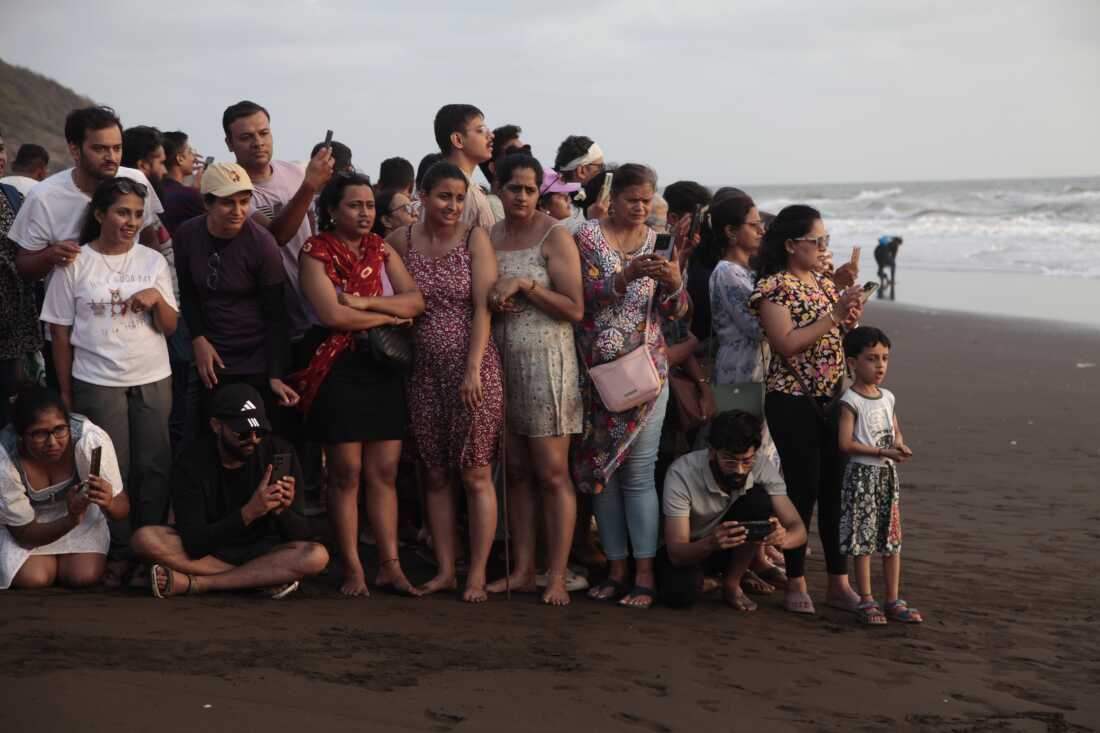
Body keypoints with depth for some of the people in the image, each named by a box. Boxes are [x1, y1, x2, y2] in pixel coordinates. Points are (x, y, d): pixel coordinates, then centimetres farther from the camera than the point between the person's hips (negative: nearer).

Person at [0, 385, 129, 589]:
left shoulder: (91, 440, -34)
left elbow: (122, 508, -22)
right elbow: (24, 535, -23)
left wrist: (109, 503, -47)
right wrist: (71, 519, -42)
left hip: (79, 512, 1)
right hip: (26, 522, -1)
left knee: (86, 576, -18)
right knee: (34, 579, -22)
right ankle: (47, 560, 13)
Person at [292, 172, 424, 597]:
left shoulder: (381, 250, 13)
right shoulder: (316, 252, -3)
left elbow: (415, 301, 1)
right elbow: (332, 314, -16)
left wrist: (365, 302, -13)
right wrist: (389, 316, -5)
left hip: (384, 366, 5)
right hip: (339, 367, -5)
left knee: (384, 472, 3)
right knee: (346, 471, -2)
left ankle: (389, 565, 7)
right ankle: (352, 569, 4)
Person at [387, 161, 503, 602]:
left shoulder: (475, 239, -2)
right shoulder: (401, 241, 6)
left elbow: (484, 307, -8)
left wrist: (473, 369, -15)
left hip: (473, 369, -3)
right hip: (424, 371, 3)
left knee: (476, 475, -2)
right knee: (435, 475, 7)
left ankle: (477, 575, 4)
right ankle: (445, 570, 15)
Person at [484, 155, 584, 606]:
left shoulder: (554, 236, -5)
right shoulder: (488, 237, 11)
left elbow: (575, 310, -11)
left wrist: (524, 285, -17)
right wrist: (494, 301, -1)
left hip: (546, 361, -5)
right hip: (501, 361, 5)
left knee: (552, 474, -6)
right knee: (516, 471, 7)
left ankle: (557, 577, -3)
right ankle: (522, 571, 12)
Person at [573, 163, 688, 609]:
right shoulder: (588, 237, 2)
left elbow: (675, 312, 3)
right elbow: (586, 297, -9)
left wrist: (674, 283, -18)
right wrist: (626, 276, -25)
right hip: (597, 370, 0)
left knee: (638, 472, -6)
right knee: (599, 469, 4)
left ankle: (644, 574, -4)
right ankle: (615, 569, 13)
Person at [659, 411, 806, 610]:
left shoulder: (762, 469, -20)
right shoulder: (682, 473, -29)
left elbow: (798, 529, -22)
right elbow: (677, 553, -32)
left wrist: (782, 538, -48)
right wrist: (710, 544, -54)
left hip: (734, 548, 2)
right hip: (689, 550, -2)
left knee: (758, 499, -26)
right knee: (680, 591, -35)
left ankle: (732, 584, -9)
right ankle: (703, 579, 4)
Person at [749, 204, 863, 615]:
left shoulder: (825, 284, 15)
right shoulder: (774, 286, -8)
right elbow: (786, 344, -18)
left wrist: (851, 320, 0)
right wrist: (834, 315, -18)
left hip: (834, 398, 7)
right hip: (793, 401, -7)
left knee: (837, 491, 7)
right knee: (803, 491, -3)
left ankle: (839, 583, 15)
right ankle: (796, 584, 9)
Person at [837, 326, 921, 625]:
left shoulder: (887, 398, 10)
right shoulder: (851, 401, -11)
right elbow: (846, 443, -17)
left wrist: (900, 446, -2)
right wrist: (882, 452, -20)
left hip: (888, 474, 7)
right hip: (862, 474, -7)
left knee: (892, 537, 8)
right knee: (863, 537, -3)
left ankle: (893, 600, 15)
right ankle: (866, 600, 5)